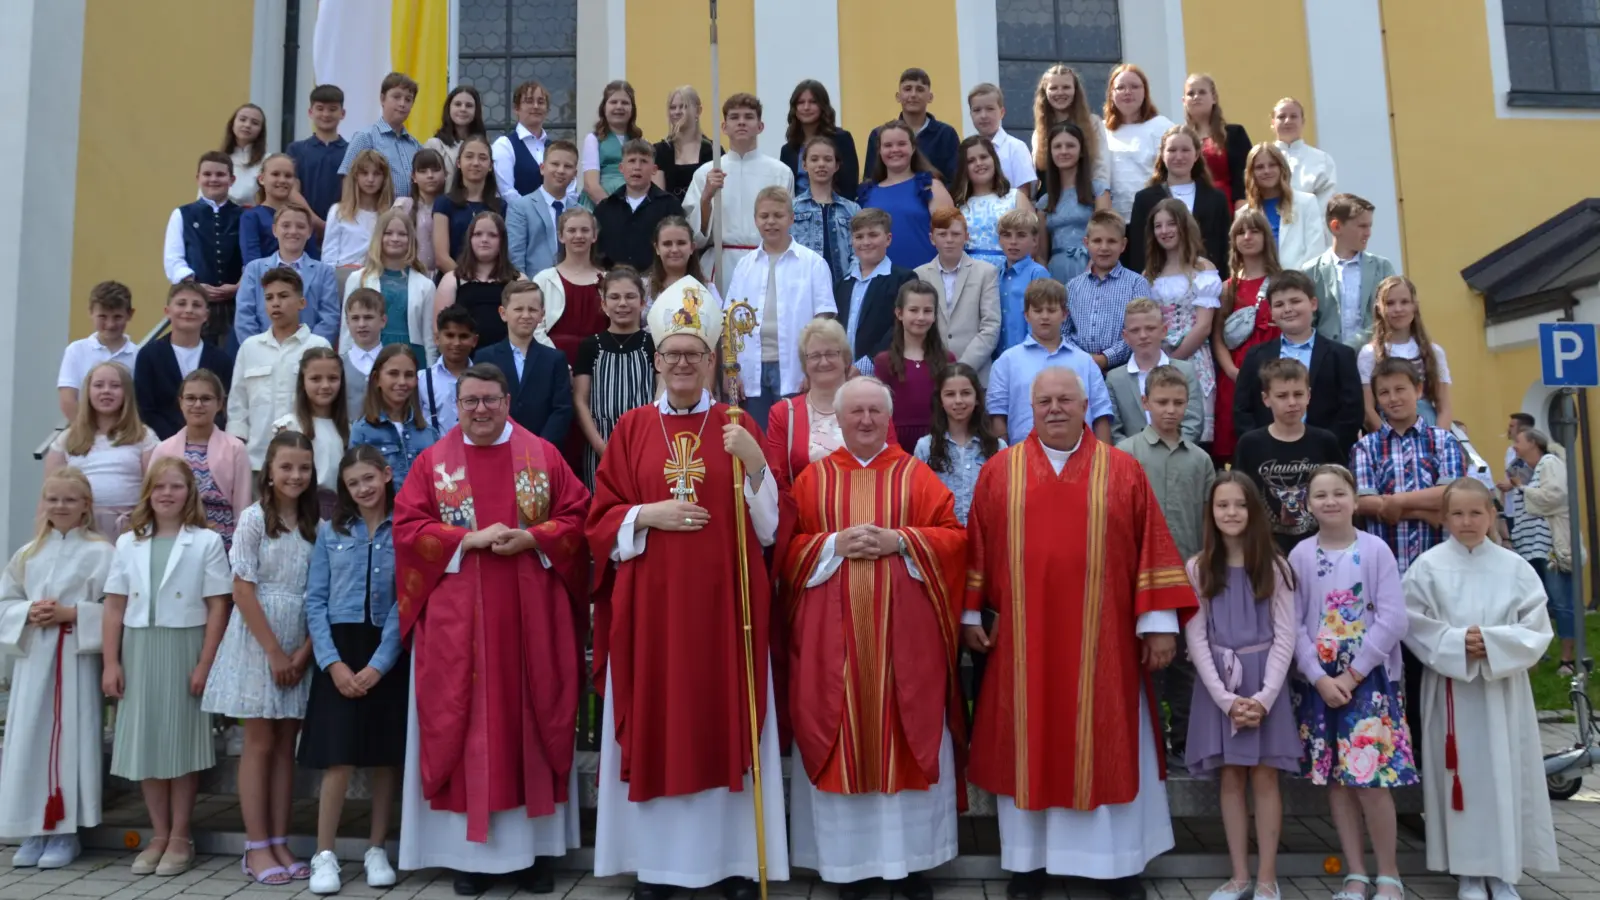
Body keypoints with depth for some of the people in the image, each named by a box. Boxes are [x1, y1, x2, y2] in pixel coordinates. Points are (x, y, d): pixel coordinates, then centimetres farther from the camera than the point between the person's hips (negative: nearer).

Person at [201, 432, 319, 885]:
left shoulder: (316, 525, 6)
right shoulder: (254, 518, -5)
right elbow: (243, 590, -10)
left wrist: (304, 651, -7)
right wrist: (274, 651, -13)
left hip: (300, 647, 4)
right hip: (258, 641, -4)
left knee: (285, 745, 7)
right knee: (260, 743, 0)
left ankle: (279, 843, 13)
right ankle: (257, 847, 7)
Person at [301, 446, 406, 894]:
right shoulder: (330, 531, 7)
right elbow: (315, 600, 3)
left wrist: (378, 664, -11)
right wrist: (333, 661, -8)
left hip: (389, 655, 0)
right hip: (339, 651, 1)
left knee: (386, 757, 6)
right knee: (339, 758, -5)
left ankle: (377, 850, 19)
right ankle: (324, 855, 6)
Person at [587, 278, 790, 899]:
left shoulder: (737, 427, 4)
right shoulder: (630, 430, 7)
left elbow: (768, 526, -2)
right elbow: (601, 523, 5)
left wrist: (754, 462, -17)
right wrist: (649, 514, -13)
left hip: (723, 603, -1)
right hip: (648, 604, 1)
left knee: (726, 723, 4)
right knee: (654, 725, 5)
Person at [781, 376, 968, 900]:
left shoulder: (916, 476, 7)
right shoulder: (813, 478, 8)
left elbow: (953, 538, 0)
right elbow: (787, 545, 3)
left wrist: (898, 540, -14)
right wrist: (835, 544, -13)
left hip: (905, 630, 0)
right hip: (833, 631, 0)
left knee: (906, 739, 3)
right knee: (839, 741, 3)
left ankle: (911, 857, 15)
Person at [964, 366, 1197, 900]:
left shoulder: (1123, 471, 1)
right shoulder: (999, 472, 3)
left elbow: (1150, 546, 0)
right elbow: (978, 547, 5)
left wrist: (1159, 622, -4)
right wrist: (969, 615, 2)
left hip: (1101, 638, 0)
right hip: (1023, 637, 1)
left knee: (1106, 744, 8)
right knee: (1028, 743, 8)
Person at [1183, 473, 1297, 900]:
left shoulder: (1274, 567, 0)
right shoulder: (1198, 568, 1)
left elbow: (1285, 637, -4)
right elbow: (1196, 639, -2)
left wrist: (1264, 697, -13)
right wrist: (1225, 697, -11)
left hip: (1264, 683, -1)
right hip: (1217, 686, 1)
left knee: (1264, 777, 2)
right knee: (1230, 778, 7)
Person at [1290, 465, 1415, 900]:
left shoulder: (1376, 550, -3)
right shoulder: (1300, 556, 1)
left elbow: (1392, 619, -9)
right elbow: (1293, 624, -1)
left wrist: (1353, 674, -12)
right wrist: (1320, 677, -11)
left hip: (1369, 677, -2)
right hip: (1319, 679, 2)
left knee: (1370, 776, -6)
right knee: (1334, 777, 6)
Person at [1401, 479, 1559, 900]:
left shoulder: (1514, 566, 1)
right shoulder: (1428, 566, -3)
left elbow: (1537, 630, -1)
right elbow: (1414, 627, -5)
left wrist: (1492, 644, -15)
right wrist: (1457, 644, -17)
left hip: (1503, 688, 1)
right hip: (1450, 687, -1)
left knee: (1505, 775, 4)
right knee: (1460, 773, 4)